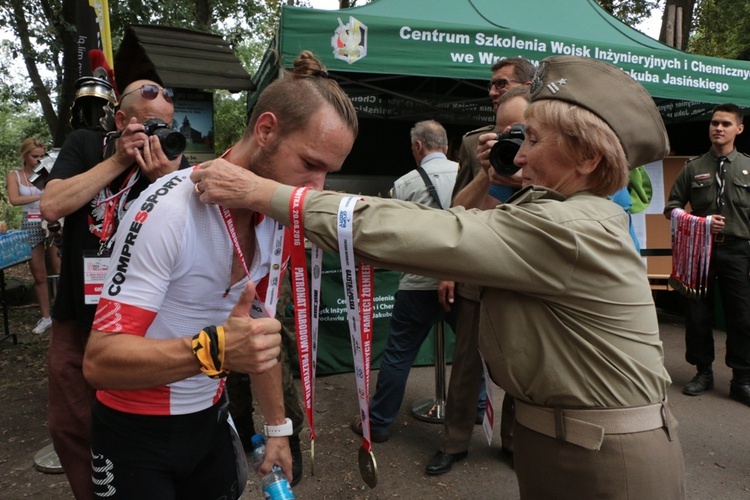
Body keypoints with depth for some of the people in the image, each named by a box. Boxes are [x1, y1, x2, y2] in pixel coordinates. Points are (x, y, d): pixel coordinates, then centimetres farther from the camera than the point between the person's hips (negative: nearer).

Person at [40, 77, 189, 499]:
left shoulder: (177, 164, -3)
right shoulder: (84, 144, 1)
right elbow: (51, 207, -13)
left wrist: (166, 180, -24)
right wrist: (118, 160, -16)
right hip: (78, 315, 2)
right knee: (70, 425, 15)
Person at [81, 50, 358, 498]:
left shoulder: (279, 217, -5)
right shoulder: (170, 209, -26)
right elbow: (100, 361, -27)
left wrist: (277, 426, 6)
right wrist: (214, 349, -42)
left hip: (210, 417, 6)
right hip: (137, 432, -5)